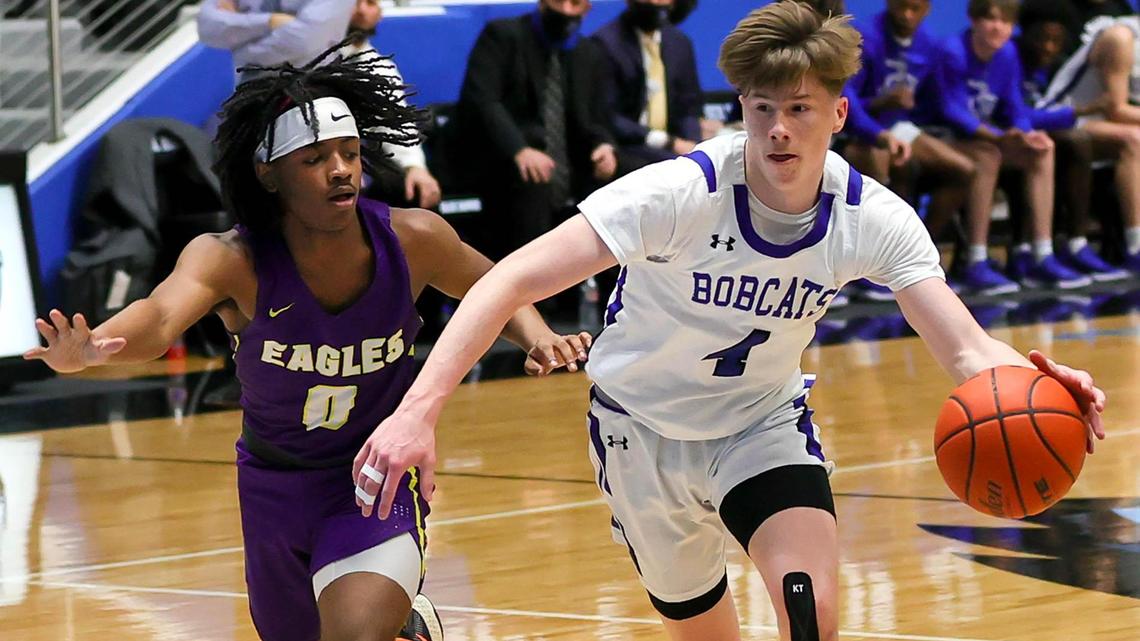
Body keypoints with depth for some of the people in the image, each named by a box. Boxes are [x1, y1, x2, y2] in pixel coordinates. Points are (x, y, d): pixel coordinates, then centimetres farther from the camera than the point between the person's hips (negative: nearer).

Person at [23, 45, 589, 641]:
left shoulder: (412, 239, -19)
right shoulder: (232, 260, -25)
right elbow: (162, 313, -46)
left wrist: (534, 335, -18)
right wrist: (87, 349, -68)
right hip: (275, 484, 2)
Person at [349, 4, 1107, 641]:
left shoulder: (873, 219, -20)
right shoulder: (681, 193, -30)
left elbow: (965, 347, -30)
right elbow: (512, 281, -36)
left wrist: (1015, 377, -55)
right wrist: (420, 409, -49)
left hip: (765, 423, 1)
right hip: (645, 430, -1)